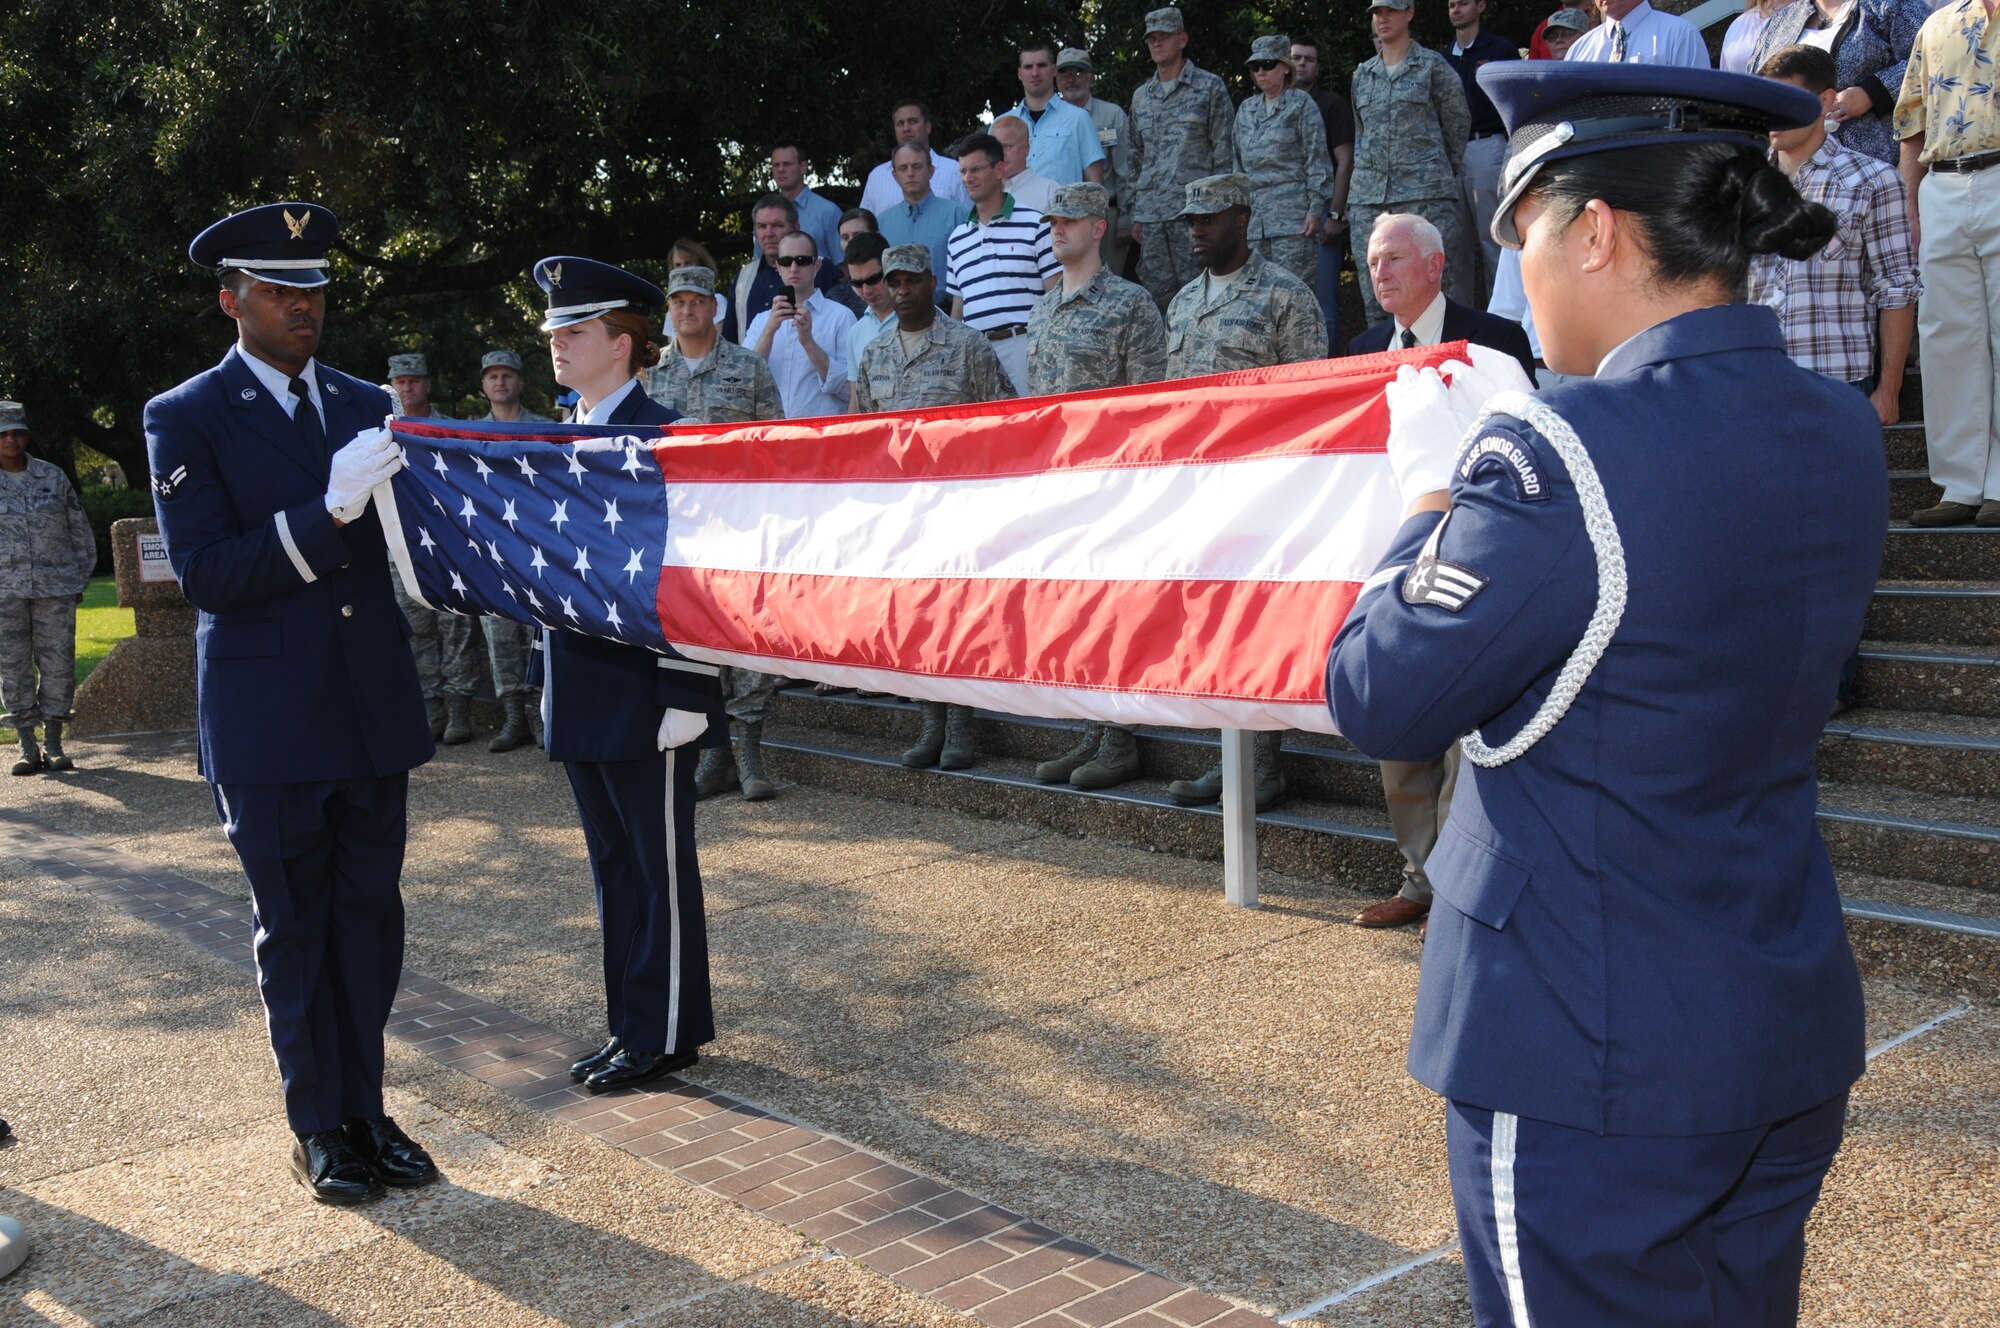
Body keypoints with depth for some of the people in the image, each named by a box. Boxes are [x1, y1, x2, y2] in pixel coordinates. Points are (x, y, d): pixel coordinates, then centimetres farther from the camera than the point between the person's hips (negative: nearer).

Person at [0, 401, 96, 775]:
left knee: (57, 662, 0)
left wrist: (81, 578, 8)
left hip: (56, 586, 1)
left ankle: (54, 744, 9)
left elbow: (78, 528, 12)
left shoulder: (53, 476, 6)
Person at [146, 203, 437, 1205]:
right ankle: (318, 1128, 22)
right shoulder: (185, 419, -3)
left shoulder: (367, 406, 11)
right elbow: (206, 574, -13)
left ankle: (364, 1111, 25)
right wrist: (326, 512, -24)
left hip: (372, 710, 4)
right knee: (294, 931, 8)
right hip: (268, 726, -4)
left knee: (370, 919, 11)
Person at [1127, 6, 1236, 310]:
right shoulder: (1141, 96, 18)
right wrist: (1134, 215, 12)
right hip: (1150, 214, 5)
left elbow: (1224, 152, 0)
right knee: (1157, 296, 4)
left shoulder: (1209, 87, 4)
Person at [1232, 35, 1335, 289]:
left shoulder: (1301, 105, 3)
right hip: (1255, 218, 5)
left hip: (1292, 216, -5)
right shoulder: (1246, 109, 19)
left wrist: (1315, 209, -10)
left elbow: (1317, 161, -3)